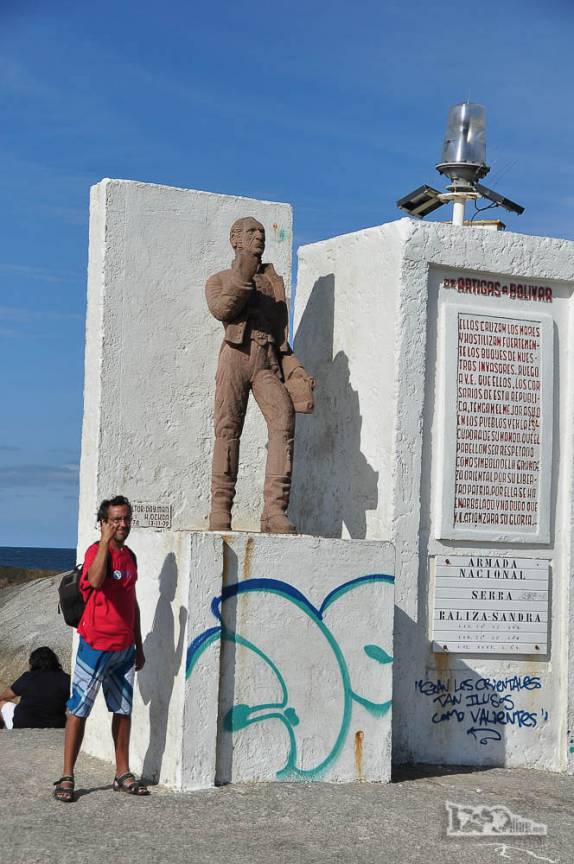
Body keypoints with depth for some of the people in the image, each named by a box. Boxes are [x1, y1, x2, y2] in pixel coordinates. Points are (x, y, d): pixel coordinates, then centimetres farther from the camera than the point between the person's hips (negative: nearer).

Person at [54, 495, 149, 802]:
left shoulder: (129, 556, 12)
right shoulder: (97, 551, -12)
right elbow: (95, 580, -36)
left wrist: (138, 645, 20)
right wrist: (106, 539, -32)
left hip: (124, 647, 8)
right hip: (96, 645, -7)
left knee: (123, 710, 12)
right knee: (79, 710, -2)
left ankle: (123, 774, 21)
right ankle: (67, 777, 2)